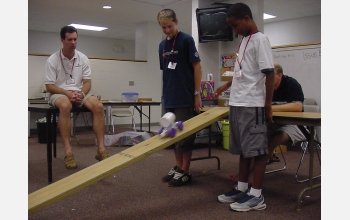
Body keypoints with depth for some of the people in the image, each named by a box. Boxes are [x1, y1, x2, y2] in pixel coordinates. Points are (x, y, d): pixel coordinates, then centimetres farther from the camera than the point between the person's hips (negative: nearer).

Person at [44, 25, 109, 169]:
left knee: (98, 106, -26)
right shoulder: (53, 60, -5)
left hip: (79, 93, 3)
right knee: (65, 106, -39)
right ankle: (68, 151, -37)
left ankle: (101, 149, -25)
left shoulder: (83, 58, 5)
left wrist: (81, 93, -18)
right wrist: (68, 93, -22)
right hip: (59, 93, -3)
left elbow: (87, 82, 4)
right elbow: (49, 86, -7)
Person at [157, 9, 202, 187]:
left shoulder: (186, 40, -7)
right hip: (169, 98, 7)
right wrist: (166, 92, 13)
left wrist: (197, 94, -12)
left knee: (185, 135, 1)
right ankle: (178, 167, 25)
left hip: (185, 98, -7)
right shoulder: (162, 45, 11)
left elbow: (197, 67, -9)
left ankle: (185, 172, 12)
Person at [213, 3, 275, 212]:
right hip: (237, 103, 9)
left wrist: (268, 105, -14)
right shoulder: (244, 40, 18)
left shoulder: (260, 39, -8)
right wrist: (226, 86, 32)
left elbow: (270, 73, -13)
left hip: (252, 105, -9)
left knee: (257, 149, -2)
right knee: (243, 148, 14)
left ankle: (257, 195, 5)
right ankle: (242, 188, 23)